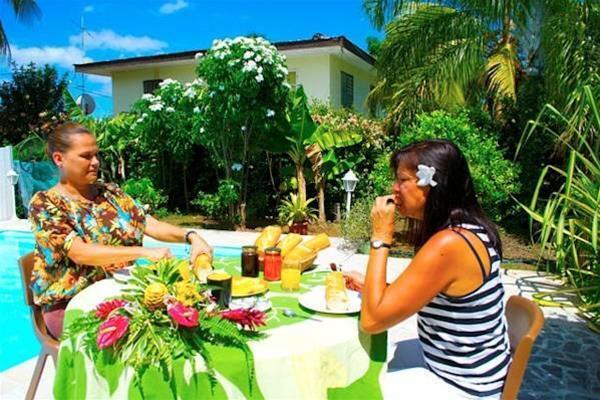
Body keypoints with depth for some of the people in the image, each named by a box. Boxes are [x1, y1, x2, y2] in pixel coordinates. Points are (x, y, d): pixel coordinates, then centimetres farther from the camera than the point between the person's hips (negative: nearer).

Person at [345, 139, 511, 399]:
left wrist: (380, 237, -22)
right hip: (465, 369, 8)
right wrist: (369, 286, 3)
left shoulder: (448, 244, -30)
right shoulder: (466, 229, -1)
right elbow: (433, 299, 9)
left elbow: (371, 320, -25)